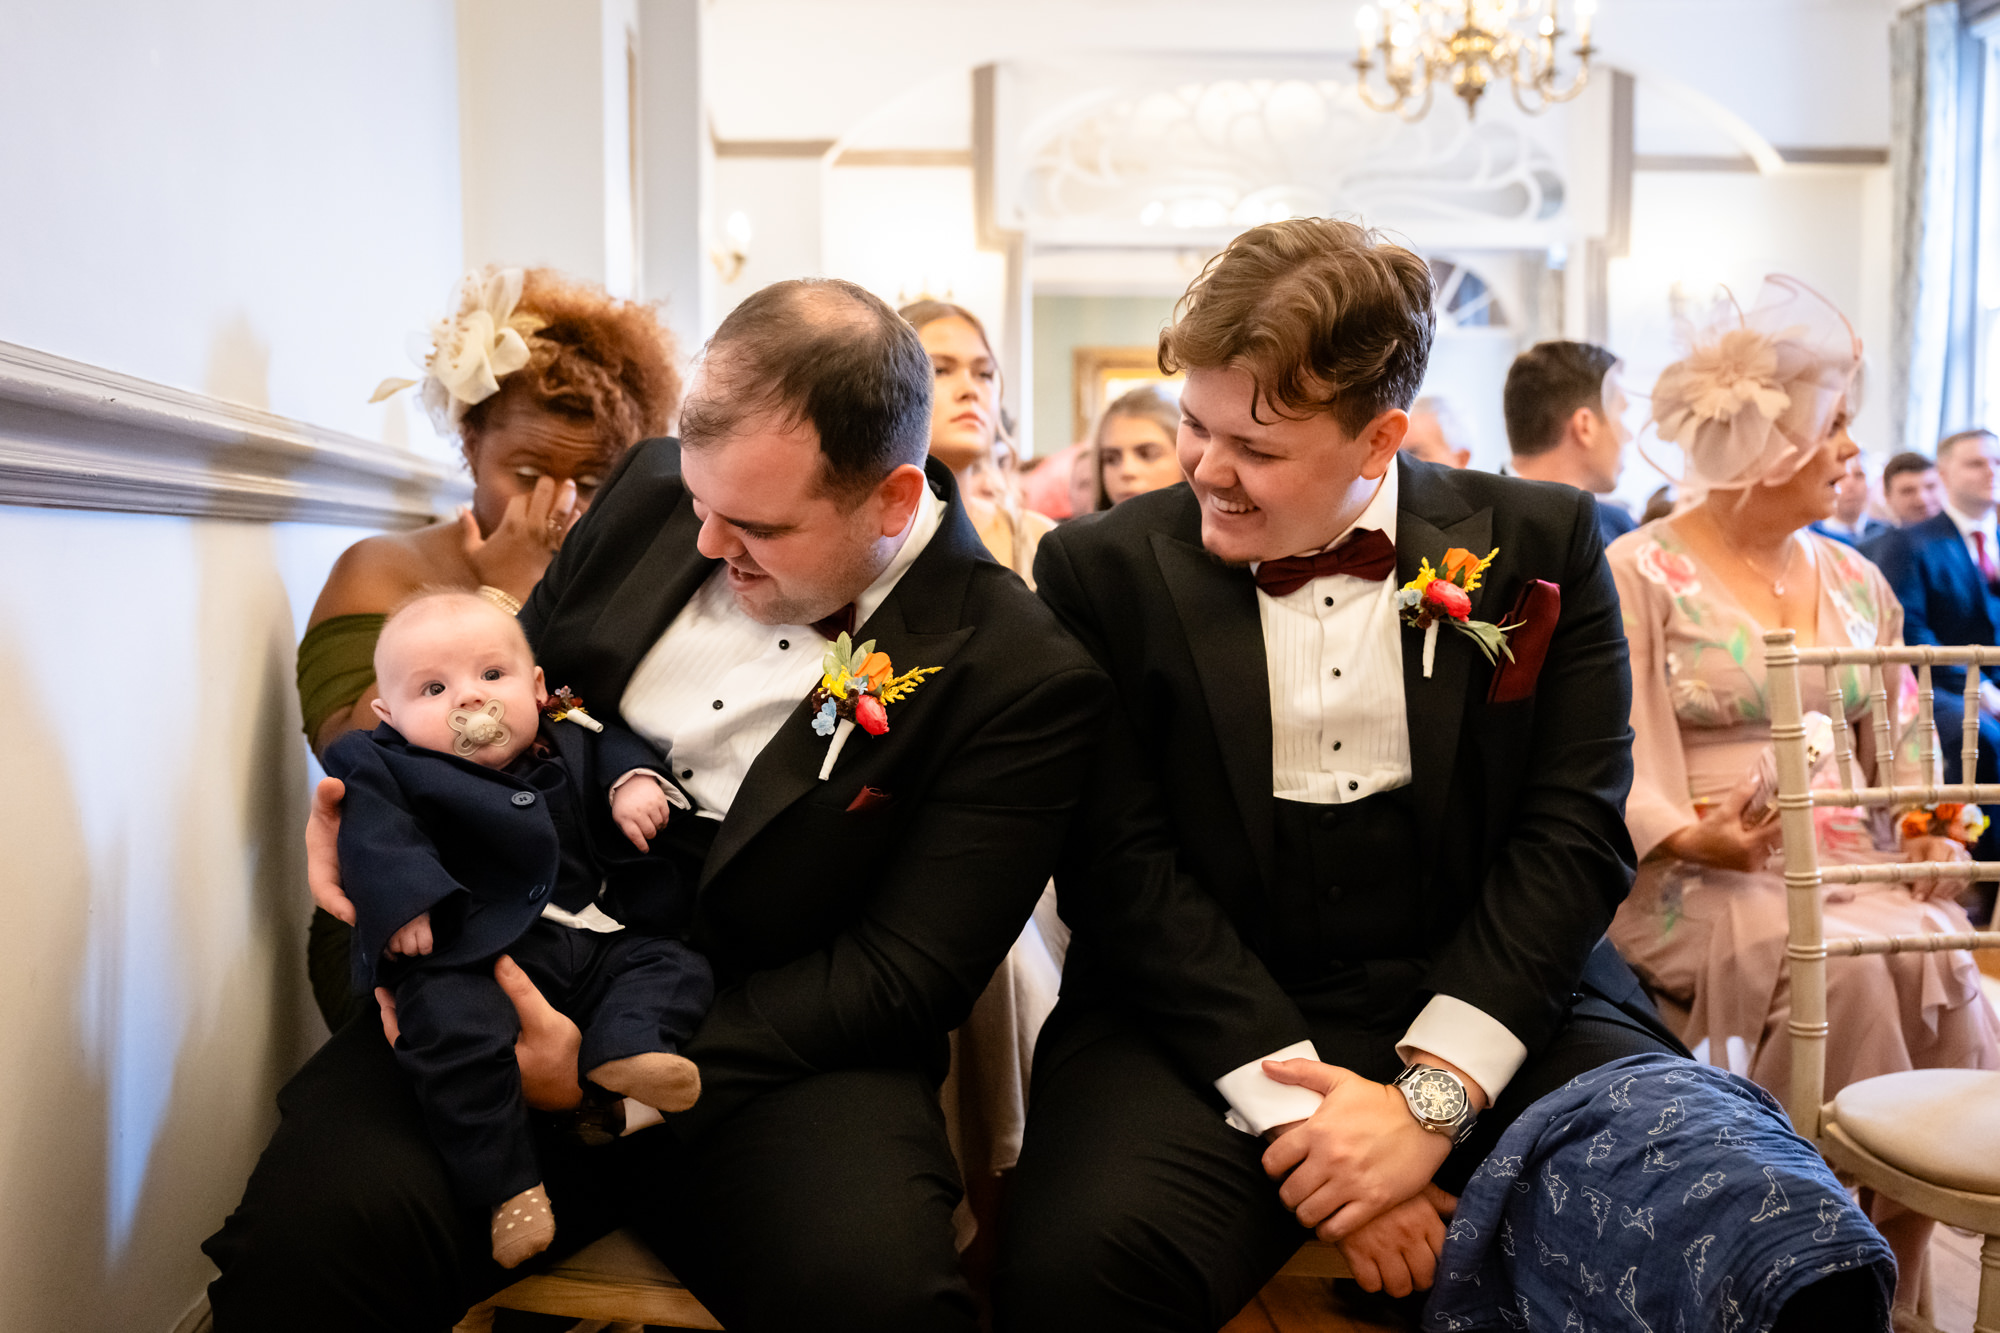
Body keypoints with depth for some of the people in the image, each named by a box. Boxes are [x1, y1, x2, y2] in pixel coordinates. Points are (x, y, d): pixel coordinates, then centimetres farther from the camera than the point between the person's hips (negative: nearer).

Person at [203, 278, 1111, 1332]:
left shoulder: (1022, 679, -10)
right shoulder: (652, 492, 5)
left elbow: (903, 976, -11)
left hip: (765, 1052, -2)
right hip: (514, 985, 3)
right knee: (309, 1224, -26)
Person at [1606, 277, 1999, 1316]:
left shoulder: (1857, 584, 19)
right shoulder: (1640, 574, -1)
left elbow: (1899, 754, 19)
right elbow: (1618, 767, -7)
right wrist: (1693, 837, -24)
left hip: (1851, 863, 5)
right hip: (1701, 877, -5)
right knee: (1840, 963, -32)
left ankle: (1891, 1277, -13)